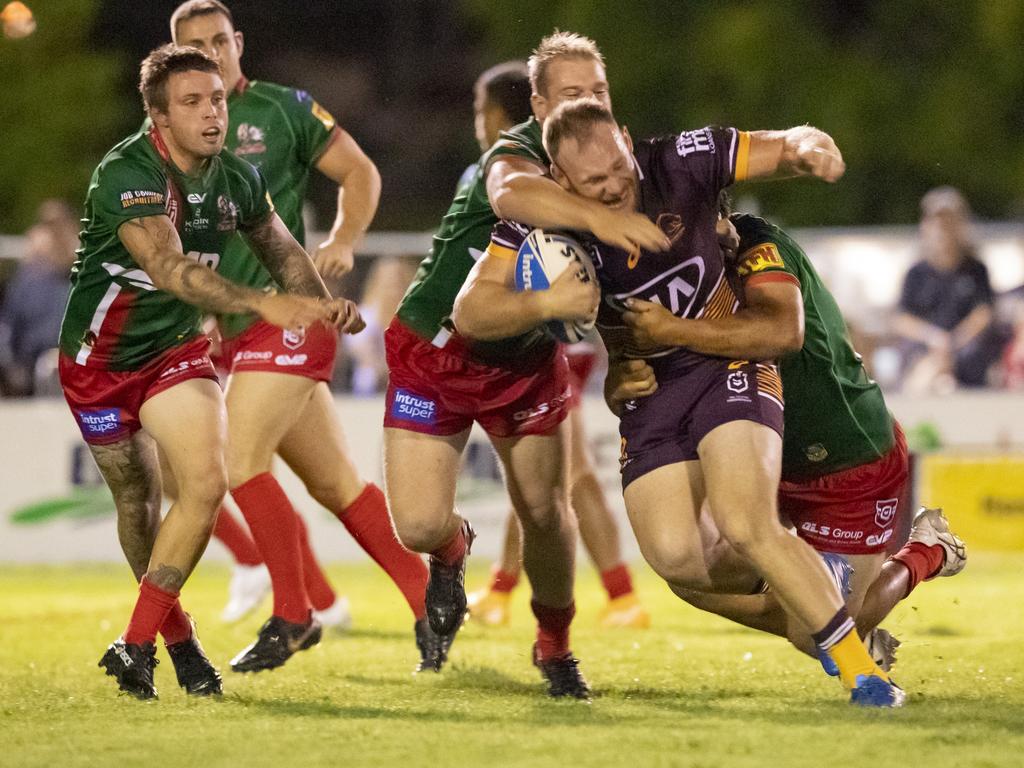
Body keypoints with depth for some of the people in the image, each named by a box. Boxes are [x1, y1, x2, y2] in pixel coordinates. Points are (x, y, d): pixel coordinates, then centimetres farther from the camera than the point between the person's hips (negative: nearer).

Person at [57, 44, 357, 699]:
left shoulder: (237, 178, -7)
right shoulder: (127, 174, -28)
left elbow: (280, 246, 11)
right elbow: (170, 268, -42)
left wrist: (323, 303, -9)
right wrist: (262, 303, -53)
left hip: (178, 347, 4)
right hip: (100, 356, -4)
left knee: (207, 482, -15)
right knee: (137, 503, 8)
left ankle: (136, 645, -9)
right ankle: (177, 635, 30)